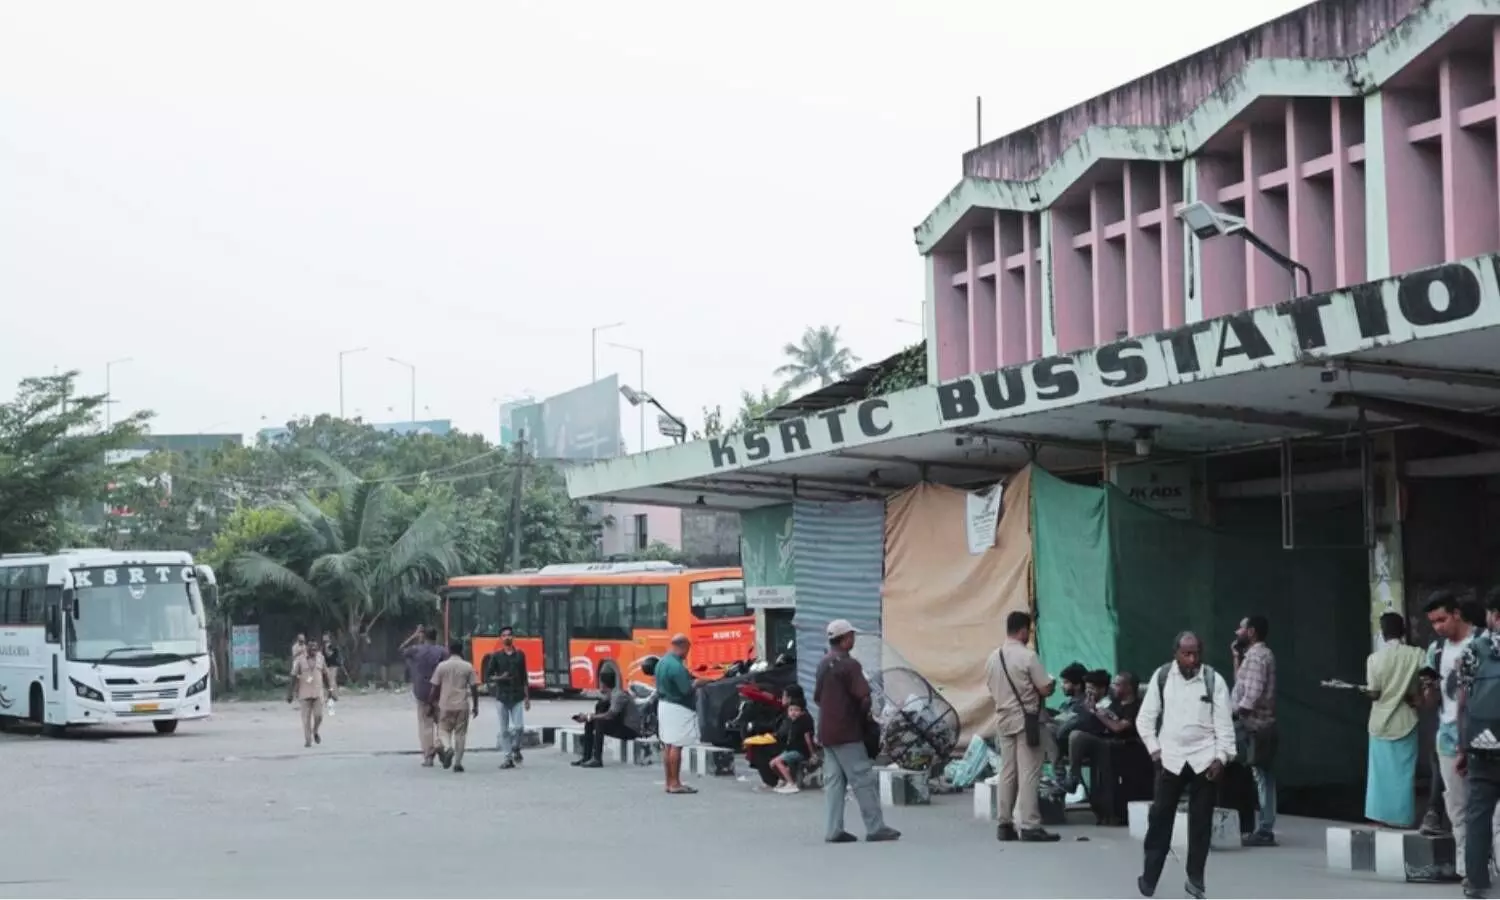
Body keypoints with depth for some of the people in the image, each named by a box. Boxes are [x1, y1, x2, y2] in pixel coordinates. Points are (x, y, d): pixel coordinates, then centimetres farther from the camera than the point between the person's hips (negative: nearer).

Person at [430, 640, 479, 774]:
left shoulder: (442, 666, -1)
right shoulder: (468, 667, -1)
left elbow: (435, 688, 0)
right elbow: (474, 688, 0)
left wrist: (434, 703, 12)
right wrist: (475, 706, 10)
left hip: (445, 705, 0)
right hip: (462, 705, 0)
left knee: (445, 730, 13)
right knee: (460, 733, 7)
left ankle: (449, 747, -17)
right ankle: (458, 762, 4)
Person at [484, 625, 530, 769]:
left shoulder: (520, 654, 8)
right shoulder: (496, 656, 3)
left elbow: (524, 677, 12)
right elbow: (487, 676, 4)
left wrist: (527, 697, 10)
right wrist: (499, 678, -16)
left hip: (518, 697, 1)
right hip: (502, 697, -1)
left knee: (519, 727, -11)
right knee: (504, 730, 0)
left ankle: (516, 748, 16)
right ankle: (507, 758, 6)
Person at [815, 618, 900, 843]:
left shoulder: (824, 664, 13)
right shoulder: (849, 664, -15)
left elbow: (817, 697, 20)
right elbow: (863, 697, -19)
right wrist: (866, 717, -3)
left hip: (826, 731, 9)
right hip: (847, 732, -9)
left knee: (834, 780, 9)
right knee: (863, 779, -4)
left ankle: (833, 830, 7)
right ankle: (875, 828, -3)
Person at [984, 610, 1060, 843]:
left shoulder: (993, 658, 6)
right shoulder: (1028, 656, -14)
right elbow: (1045, 689, -13)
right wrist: (1052, 684, 8)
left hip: (1004, 719, 6)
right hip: (1027, 719, -6)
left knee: (1007, 772, 10)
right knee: (1029, 773, -5)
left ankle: (1005, 825, 12)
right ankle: (1030, 826, -7)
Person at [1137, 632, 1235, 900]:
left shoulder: (1214, 680, -4)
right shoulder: (1161, 677, -1)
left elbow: (1224, 722, -3)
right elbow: (1145, 718, 4)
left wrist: (1221, 757, -10)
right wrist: (1155, 750, -3)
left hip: (1205, 760, 0)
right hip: (1170, 759, 1)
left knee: (1201, 821, 4)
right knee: (1159, 818, 2)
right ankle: (1149, 878, 8)